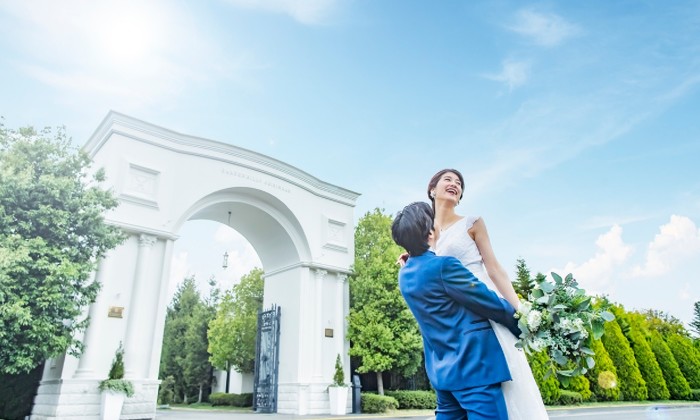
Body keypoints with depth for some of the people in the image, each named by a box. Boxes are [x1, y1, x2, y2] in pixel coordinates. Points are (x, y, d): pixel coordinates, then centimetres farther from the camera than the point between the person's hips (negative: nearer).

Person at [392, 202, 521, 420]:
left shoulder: (405, 275, 7)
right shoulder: (443, 266, -19)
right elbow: (489, 302, -11)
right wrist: (522, 324, 3)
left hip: (443, 370, 9)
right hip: (474, 366, -9)